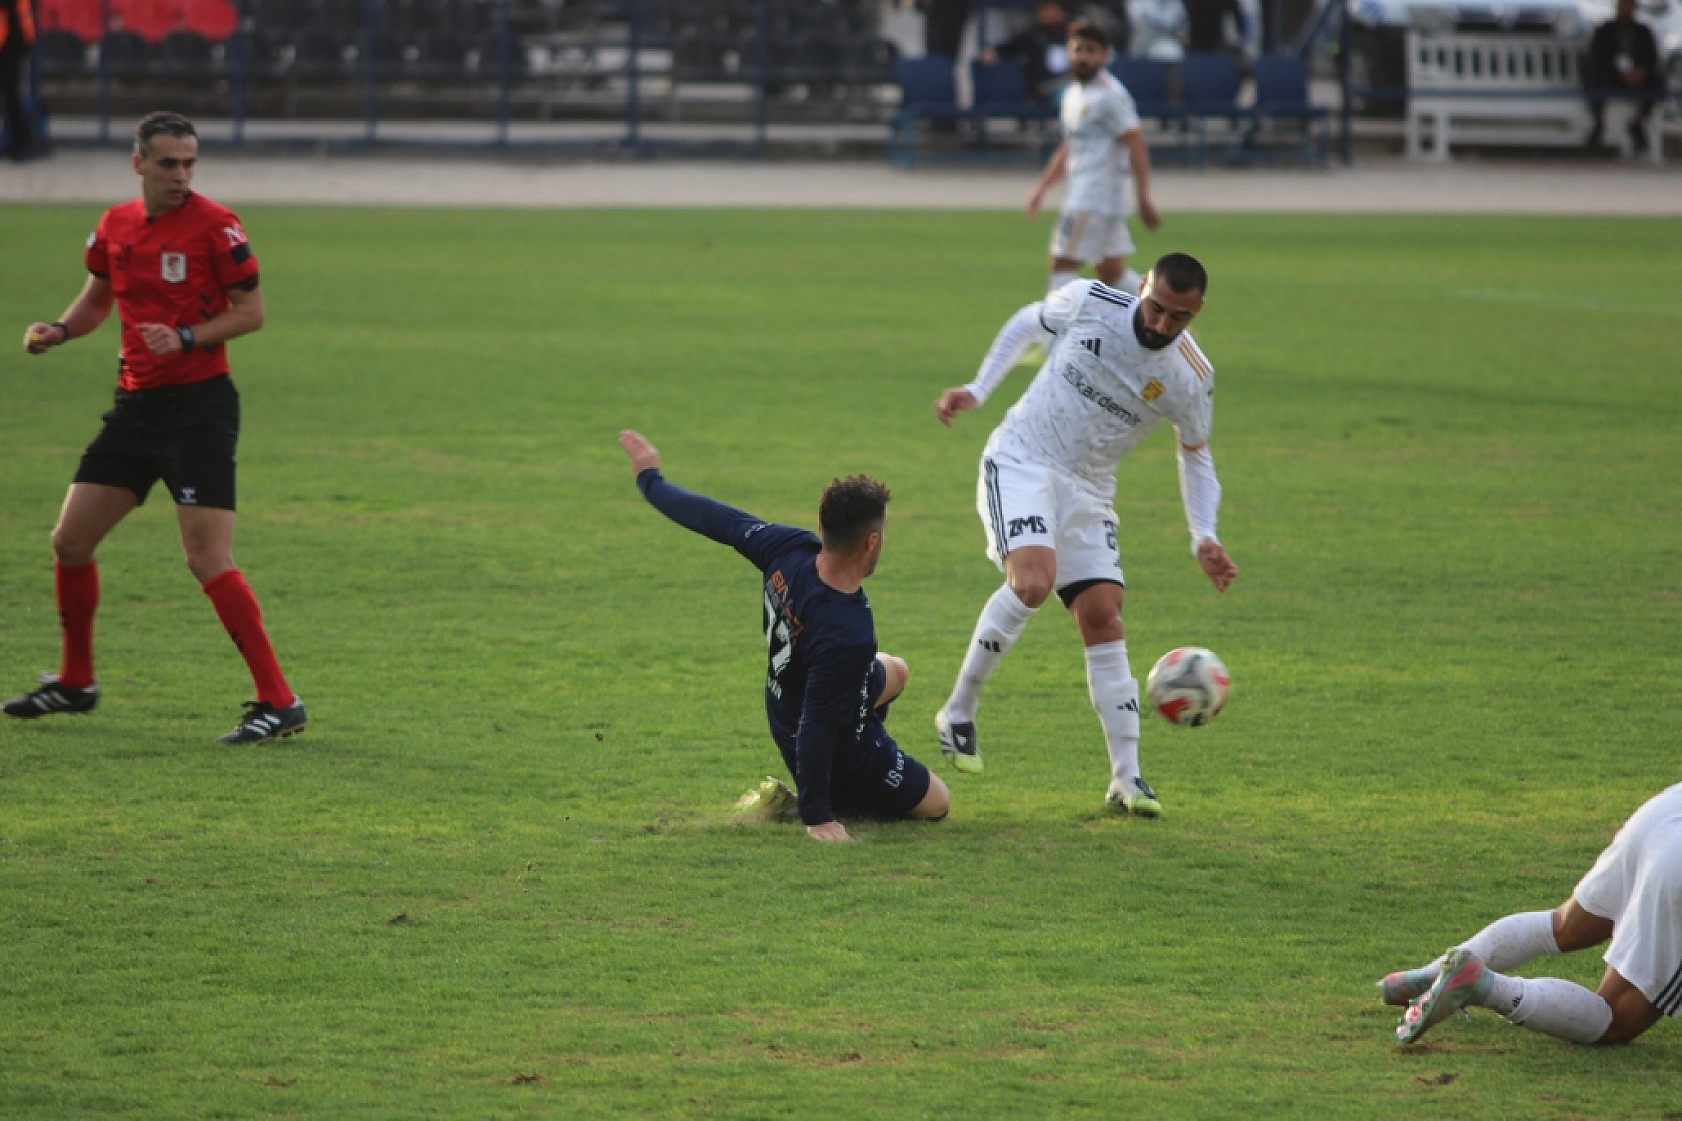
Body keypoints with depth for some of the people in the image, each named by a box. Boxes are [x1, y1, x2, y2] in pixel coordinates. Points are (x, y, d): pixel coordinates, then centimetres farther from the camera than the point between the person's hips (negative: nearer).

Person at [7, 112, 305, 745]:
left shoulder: (214, 225, -10)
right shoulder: (116, 226, 8)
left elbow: (251, 312, -7)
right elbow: (98, 297, 23)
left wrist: (186, 338, -21)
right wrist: (60, 330, 4)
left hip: (200, 407, -7)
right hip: (135, 404, 7)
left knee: (207, 560, -15)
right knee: (70, 540, 8)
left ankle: (279, 703, -11)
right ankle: (75, 683, 27)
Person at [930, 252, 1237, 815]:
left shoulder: (1191, 378, -7)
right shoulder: (1089, 303, -13)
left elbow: (1195, 456, 9)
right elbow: (1028, 323, 9)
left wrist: (1204, 537, -3)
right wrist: (977, 389, 4)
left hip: (1086, 493, 3)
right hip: (1019, 462, -3)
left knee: (1103, 616, -6)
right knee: (1033, 580, -27)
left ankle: (1126, 778, -3)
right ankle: (957, 714, -13)